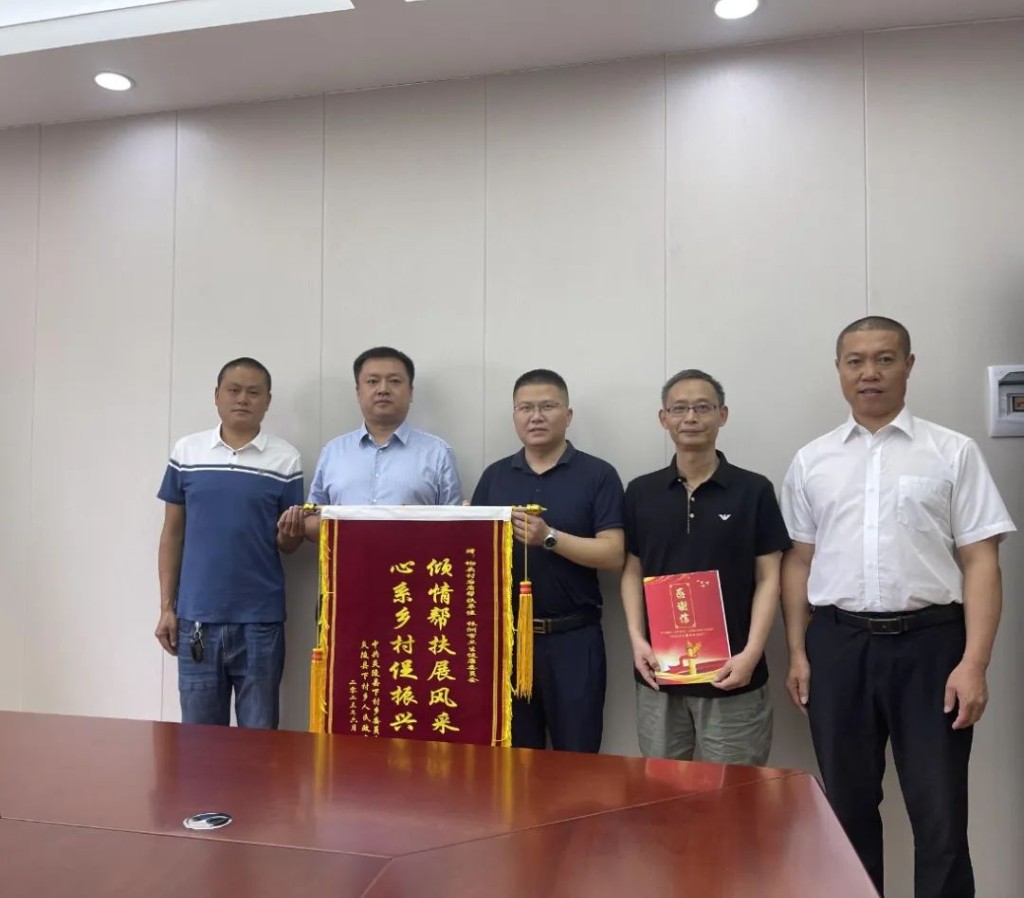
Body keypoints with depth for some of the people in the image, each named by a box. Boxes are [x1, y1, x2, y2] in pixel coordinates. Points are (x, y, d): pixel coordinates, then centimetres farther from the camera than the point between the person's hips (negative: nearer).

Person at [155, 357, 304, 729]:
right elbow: (173, 533, 9)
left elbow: (289, 545, 4)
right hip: (196, 616, 2)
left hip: (259, 619, -1)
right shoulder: (186, 452, 4)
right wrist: (166, 606, 5)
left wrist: (289, 532, -19)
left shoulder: (285, 459, -1)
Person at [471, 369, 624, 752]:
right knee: (514, 756, 13)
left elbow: (613, 554, -10)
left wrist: (549, 537, -21)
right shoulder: (494, 476, 9)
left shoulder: (598, 475, -3)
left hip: (572, 637, -3)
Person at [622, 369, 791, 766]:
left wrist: (751, 653, -13)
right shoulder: (641, 492, 4)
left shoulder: (754, 491, -2)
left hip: (731, 675, -2)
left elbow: (768, 579, -3)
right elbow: (633, 572, 8)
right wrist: (637, 640, -5)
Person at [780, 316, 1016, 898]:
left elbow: (981, 562, -4)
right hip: (837, 643, 3)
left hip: (929, 641, -2)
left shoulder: (954, 453, 0)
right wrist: (797, 652, 5)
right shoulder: (811, 461, 7)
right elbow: (800, 561, 8)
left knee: (940, 814, 6)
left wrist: (974, 663, -12)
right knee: (848, 805, 16)